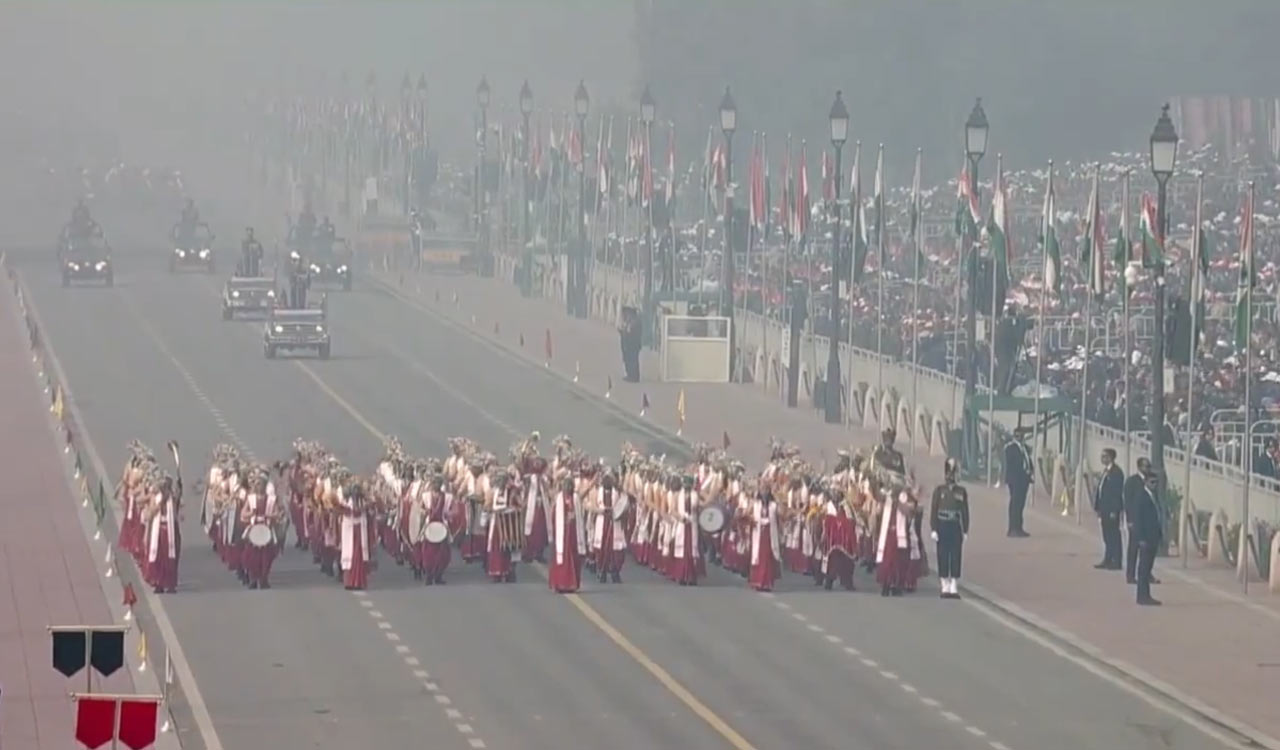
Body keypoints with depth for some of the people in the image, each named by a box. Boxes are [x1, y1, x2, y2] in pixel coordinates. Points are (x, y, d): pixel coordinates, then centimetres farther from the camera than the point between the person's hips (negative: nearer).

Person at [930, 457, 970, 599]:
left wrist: (965, 530, 2)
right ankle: (945, 587, 9)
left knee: (956, 558, 0)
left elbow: (965, 512, 6)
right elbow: (933, 510, 0)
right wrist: (934, 529, -7)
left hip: (956, 528, 1)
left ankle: (954, 588, 4)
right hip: (942, 527, -1)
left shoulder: (961, 492, 4)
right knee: (943, 557, 2)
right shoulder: (939, 490, 1)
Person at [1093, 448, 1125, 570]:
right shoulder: (1105, 471, 14)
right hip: (1105, 509, 9)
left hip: (1112, 510, -9)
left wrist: (1114, 511, -20)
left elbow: (1117, 492, -17)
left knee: (1114, 536, -4)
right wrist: (1097, 507, 13)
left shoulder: (1116, 472, -14)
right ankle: (1107, 560, 17)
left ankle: (1116, 562, -1)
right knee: (1107, 536, 12)